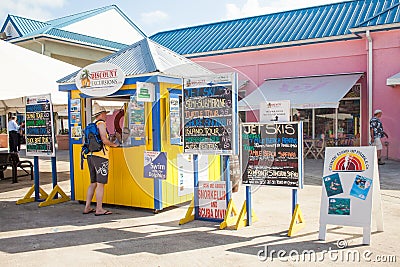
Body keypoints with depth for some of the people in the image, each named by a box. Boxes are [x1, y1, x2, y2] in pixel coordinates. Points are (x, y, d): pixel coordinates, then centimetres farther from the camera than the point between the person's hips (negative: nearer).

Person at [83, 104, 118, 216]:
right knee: (100, 183, -5)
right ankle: (99, 209, -3)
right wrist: (114, 144, 1)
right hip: (100, 156, -9)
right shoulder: (101, 124, -6)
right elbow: (104, 140, -17)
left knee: (93, 183, 14)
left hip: (91, 155, 9)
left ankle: (87, 207, 17)